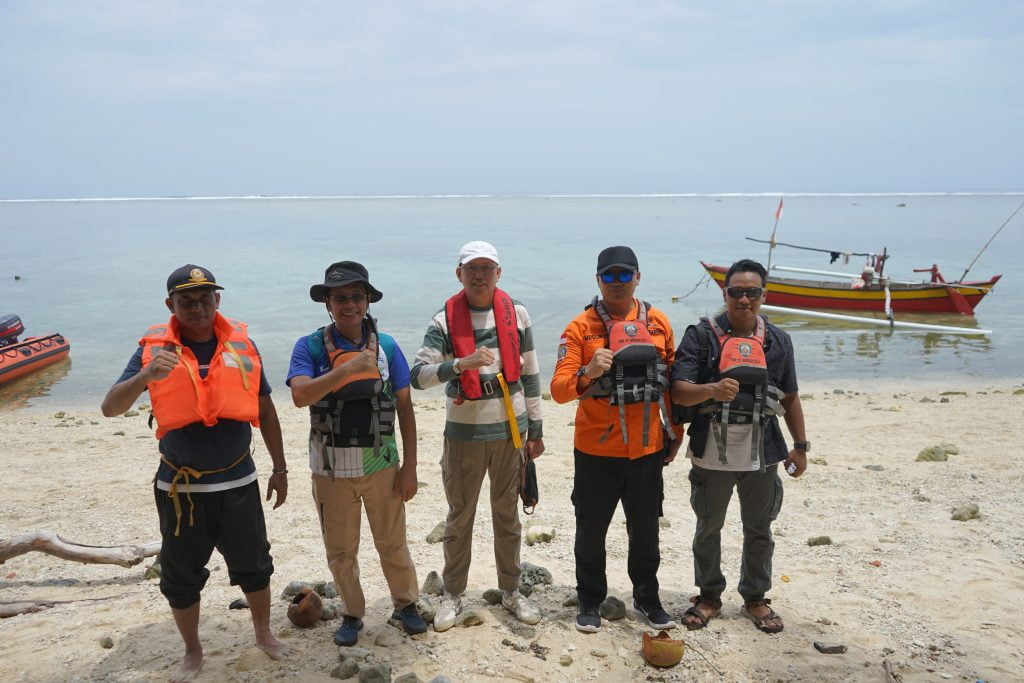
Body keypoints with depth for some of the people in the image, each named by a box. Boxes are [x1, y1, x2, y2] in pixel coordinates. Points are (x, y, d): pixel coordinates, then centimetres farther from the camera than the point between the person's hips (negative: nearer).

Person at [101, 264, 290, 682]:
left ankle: (264, 633, 39)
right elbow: (110, 408, -12)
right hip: (180, 487, -1)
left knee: (253, 565, 15)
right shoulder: (154, 349, -6)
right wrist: (145, 375, -31)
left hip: (238, 483, 1)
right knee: (181, 577, 14)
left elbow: (265, 411, 6)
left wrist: (279, 467, 8)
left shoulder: (242, 344, -2)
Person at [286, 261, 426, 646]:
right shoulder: (310, 347, -7)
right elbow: (300, 396, -24)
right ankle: (352, 614, 34)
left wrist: (409, 465, -2)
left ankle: (405, 606, 33)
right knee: (340, 550, 14)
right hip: (331, 469, 0)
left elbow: (405, 408, 0)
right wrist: (348, 368, -33)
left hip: (381, 465, 0)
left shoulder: (386, 346, -3)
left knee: (393, 544, 13)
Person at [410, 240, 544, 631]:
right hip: (464, 433, -2)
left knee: (507, 513, 14)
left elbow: (529, 374, 5)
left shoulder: (516, 313, 0)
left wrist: (535, 430, 6)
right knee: (460, 516, 10)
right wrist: (460, 363, -34)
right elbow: (419, 375, -16)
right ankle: (453, 594, 25)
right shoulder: (445, 320, -7)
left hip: (510, 429, 2)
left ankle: (511, 590, 29)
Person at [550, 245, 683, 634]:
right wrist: (588, 373, -32)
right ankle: (590, 601, 28)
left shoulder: (658, 323, 3)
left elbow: (673, 383, 11)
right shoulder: (581, 327, -7)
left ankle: (647, 599, 33)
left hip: (647, 448, 3)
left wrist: (674, 434, 11)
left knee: (645, 529, 15)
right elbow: (559, 389, -13)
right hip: (596, 450, -2)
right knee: (591, 530, 10)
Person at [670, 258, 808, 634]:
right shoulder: (701, 335, -6)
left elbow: (790, 398, 12)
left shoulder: (778, 340, 5)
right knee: (708, 528, 13)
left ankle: (755, 597, 32)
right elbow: (679, 391, -14)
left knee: (759, 530, 14)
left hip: (762, 454, 2)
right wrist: (711, 390, -33)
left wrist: (801, 446, 10)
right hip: (712, 454, -2)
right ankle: (709, 595, 30)